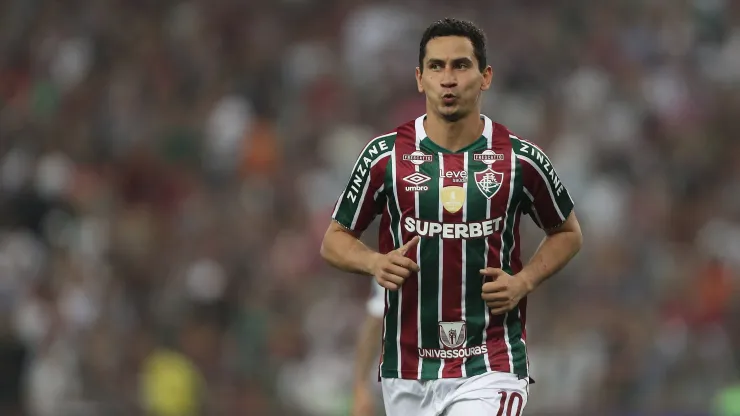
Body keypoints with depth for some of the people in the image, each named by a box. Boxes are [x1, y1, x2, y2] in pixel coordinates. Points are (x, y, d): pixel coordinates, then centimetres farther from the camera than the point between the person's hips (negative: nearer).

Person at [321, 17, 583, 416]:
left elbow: (567, 233, 14)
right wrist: (375, 263, -14)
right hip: (407, 374, 2)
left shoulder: (520, 159, -1)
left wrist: (523, 281, -4)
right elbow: (335, 240, 8)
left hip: (490, 367, -2)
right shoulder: (384, 155, 0)